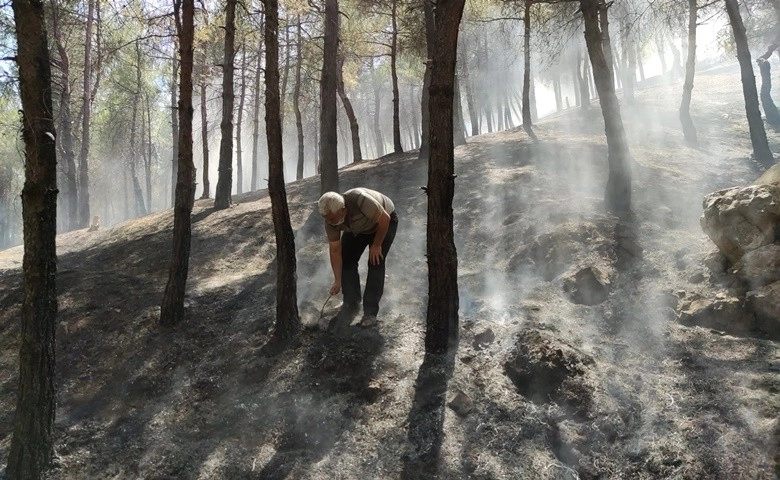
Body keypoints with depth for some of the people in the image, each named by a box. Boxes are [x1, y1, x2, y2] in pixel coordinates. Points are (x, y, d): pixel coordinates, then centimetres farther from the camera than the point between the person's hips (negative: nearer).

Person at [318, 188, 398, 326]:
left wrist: (376, 245, -21)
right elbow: (335, 250, -16)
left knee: (375, 263, -15)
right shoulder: (331, 219, -24)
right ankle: (351, 303, 13)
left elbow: (384, 219, -31)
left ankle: (370, 312, -10)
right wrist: (337, 281, -15)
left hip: (384, 223, -5)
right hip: (358, 229, 5)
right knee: (346, 260, -5)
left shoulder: (359, 200, -43)